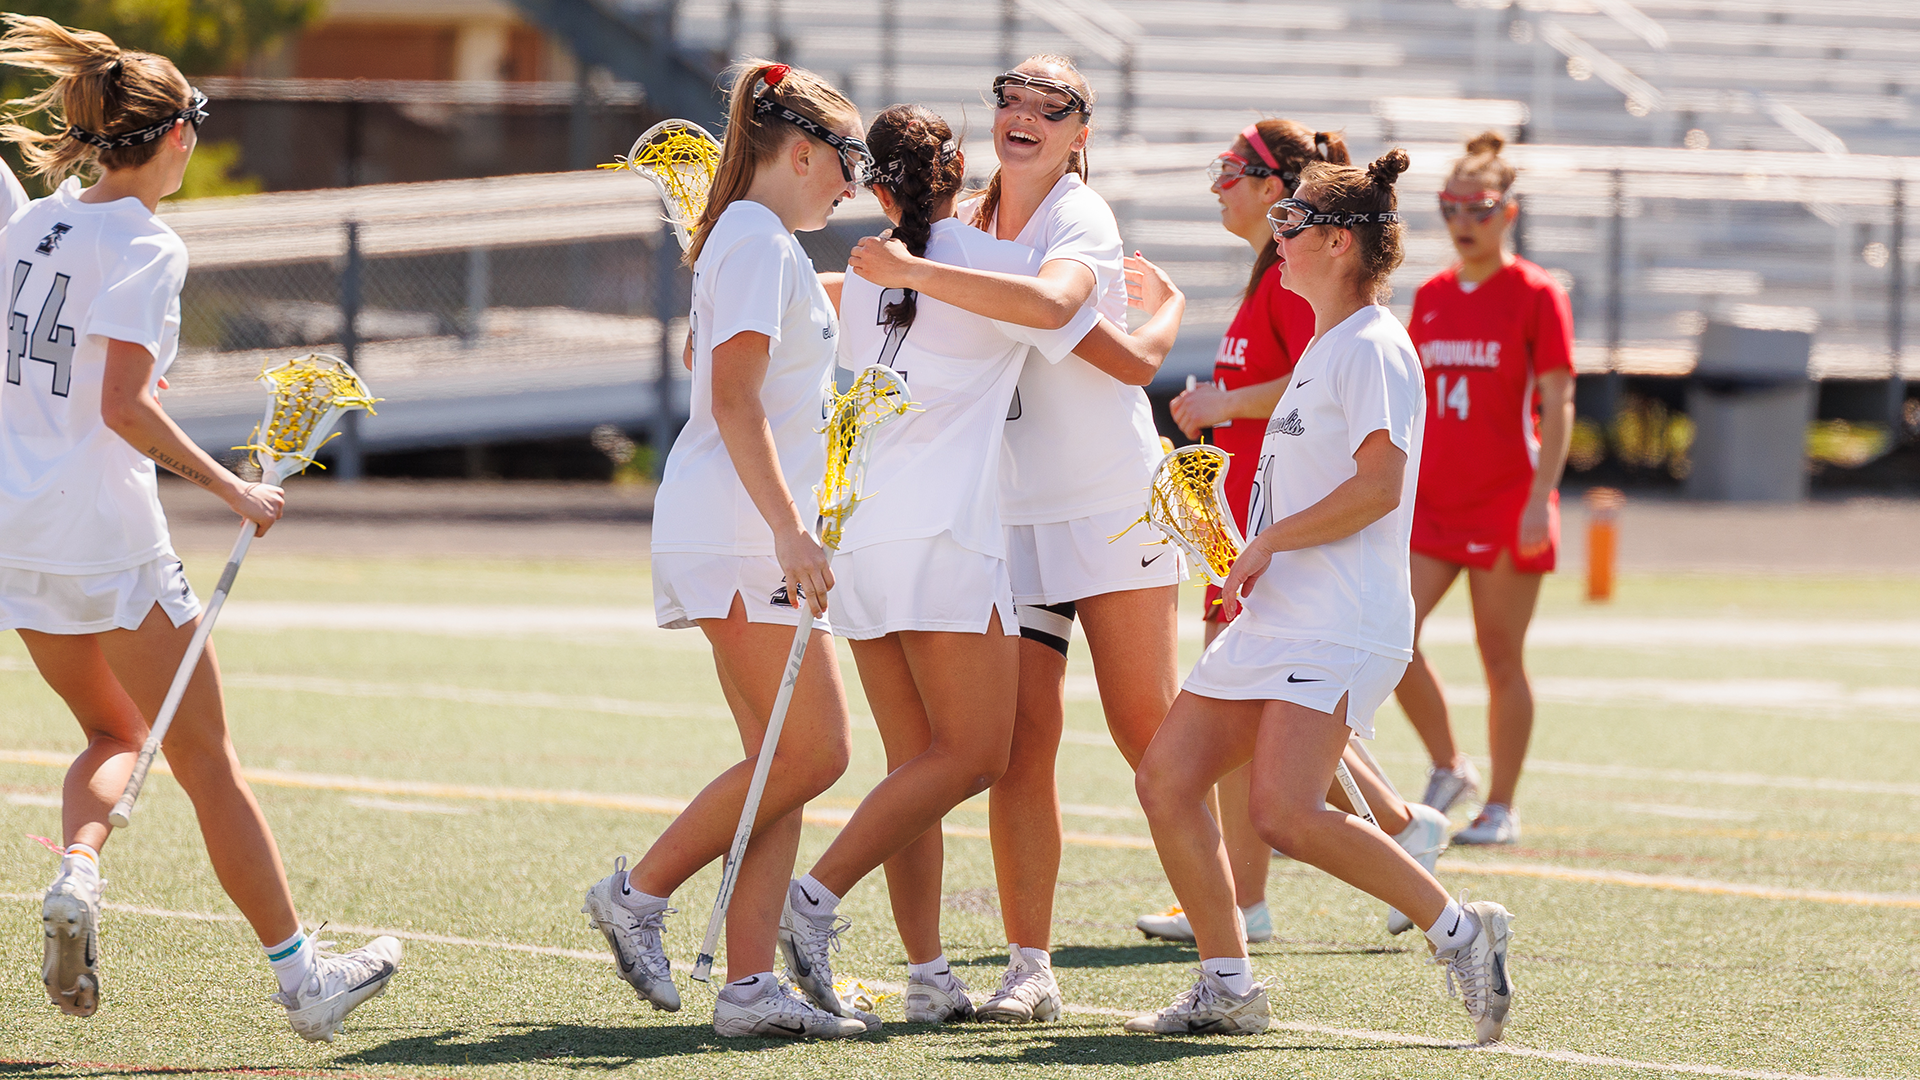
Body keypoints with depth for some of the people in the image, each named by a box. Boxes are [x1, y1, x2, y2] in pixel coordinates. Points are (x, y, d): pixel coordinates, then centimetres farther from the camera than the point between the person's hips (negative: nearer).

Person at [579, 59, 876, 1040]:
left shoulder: (757, 242, 20)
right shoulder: (759, 241, -11)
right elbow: (736, 402, -19)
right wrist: (789, 529, -25)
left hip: (754, 534, 10)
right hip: (740, 534, -10)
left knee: (785, 761, 4)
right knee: (812, 751, -10)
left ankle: (749, 987, 0)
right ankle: (638, 893, -1)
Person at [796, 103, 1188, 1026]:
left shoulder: (864, 280, 13)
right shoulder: (1002, 265, -3)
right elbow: (1133, 358, 3)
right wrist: (1168, 305, 22)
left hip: (859, 534, 6)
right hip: (944, 535, -6)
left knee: (917, 761, 7)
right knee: (970, 756, -5)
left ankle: (927, 974, -1)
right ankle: (816, 900, -17)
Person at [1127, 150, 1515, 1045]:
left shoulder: (1373, 348, -10)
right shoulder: (1324, 348, 21)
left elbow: (1378, 482, -22)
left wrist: (1267, 544, -15)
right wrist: (1255, 566, 21)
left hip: (1340, 630, -10)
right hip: (1275, 625, 10)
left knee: (1285, 813, -24)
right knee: (1166, 777, 3)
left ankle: (1460, 930, -12)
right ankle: (1226, 987, 7)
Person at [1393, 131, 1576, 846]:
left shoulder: (1536, 295, -4)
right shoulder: (1432, 297, 11)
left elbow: (1557, 405, -8)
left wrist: (1541, 498, -16)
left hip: (1507, 505, -5)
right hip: (1433, 499, 5)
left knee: (1499, 654, 0)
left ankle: (1501, 807, 10)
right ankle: (1447, 767, 9)